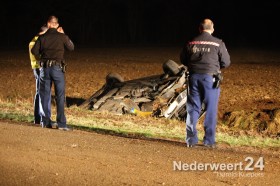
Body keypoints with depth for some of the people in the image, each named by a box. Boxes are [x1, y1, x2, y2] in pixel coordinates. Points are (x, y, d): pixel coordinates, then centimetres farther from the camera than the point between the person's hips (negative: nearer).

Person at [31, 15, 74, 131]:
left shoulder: (42, 37, 2)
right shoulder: (62, 37, -2)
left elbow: (34, 51, 0)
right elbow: (71, 48, 12)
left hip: (44, 68, 2)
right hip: (57, 68, -2)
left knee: (45, 95, 10)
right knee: (60, 96, -1)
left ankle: (45, 121, 11)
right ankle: (61, 123, -6)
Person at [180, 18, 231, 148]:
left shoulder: (191, 43, 3)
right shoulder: (218, 43, -4)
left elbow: (183, 60, 11)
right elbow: (226, 62, 0)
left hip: (194, 77, 3)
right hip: (210, 78, -3)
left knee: (193, 109, 9)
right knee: (211, 110, 4)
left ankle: (191, 140, 10)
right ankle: (209, 141, 6)